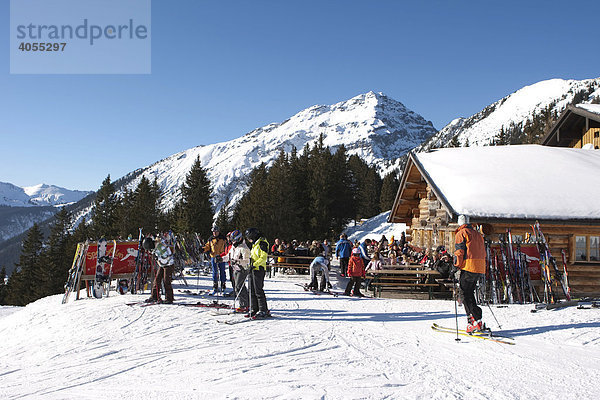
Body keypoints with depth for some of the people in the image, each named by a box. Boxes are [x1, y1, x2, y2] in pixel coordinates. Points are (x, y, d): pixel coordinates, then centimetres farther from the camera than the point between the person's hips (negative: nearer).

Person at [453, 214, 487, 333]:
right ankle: (472, 320, 12)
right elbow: (483, 253, 22)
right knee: (469, 294, 15)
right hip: (480, 269, 8)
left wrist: (456, 266, -9)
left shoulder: (461, 233, -1)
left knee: (466, 296, -5)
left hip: (468, 268, -8)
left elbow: (459, 252, -11)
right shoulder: (478, 234, 21)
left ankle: (478, 322, -12)